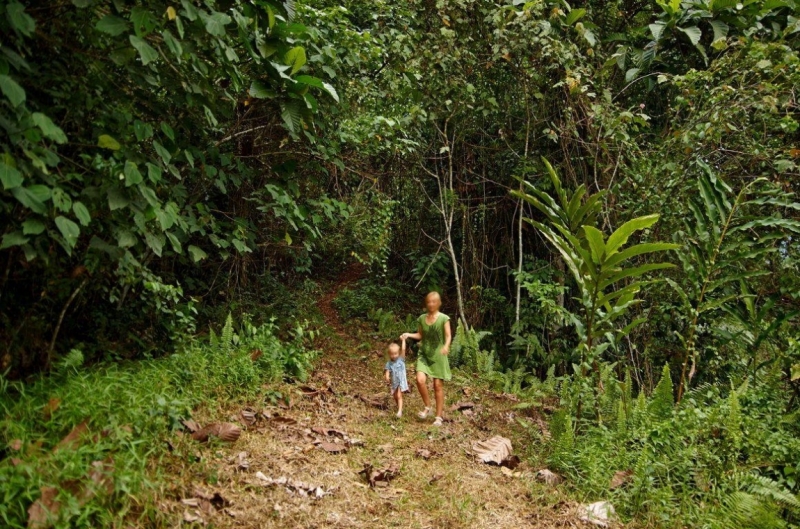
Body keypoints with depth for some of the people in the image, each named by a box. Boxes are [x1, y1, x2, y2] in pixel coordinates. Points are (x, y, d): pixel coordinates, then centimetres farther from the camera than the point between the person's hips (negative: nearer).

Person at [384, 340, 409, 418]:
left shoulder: (401, 359, -7)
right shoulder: (389, 363, -4)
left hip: (401, 381, -4)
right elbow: (387, 372, -13)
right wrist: (387, 378, -33)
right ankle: (399, 407, 38)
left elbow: (403, 350, -17)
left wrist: (403, 340, -18)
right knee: (395, 397, 15)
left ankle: (400, 411, -19)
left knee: (399, 396, -14)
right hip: (394, 382, 4)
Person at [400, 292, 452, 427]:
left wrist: (446, 346, -29)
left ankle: (439, 416, 12)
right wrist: (409, 335, -2)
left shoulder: (443, 319, -6)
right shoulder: (421, 319, 5)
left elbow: (448, 336, -9)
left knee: (438, 385, 1)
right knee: (420, 380, -17)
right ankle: (427, 407, 7)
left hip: (438, 355, -3)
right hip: (424, 354, 3)